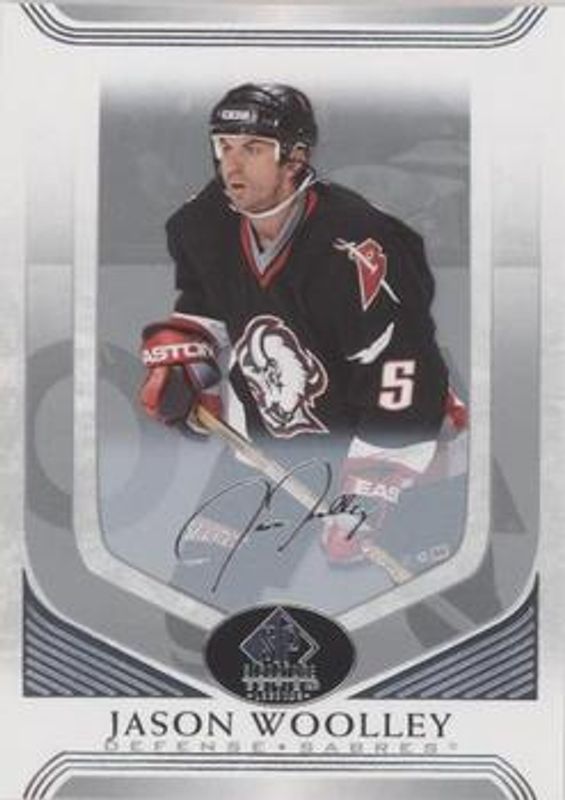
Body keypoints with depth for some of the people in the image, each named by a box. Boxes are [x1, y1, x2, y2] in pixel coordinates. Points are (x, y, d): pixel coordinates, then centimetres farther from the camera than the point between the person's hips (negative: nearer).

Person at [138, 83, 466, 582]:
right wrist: (177, 364, -3)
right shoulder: (204, 227, -9)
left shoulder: (354, 250, -31)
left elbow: (402, 392, -30)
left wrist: (361, 508, -28)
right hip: (272, 454, 6)